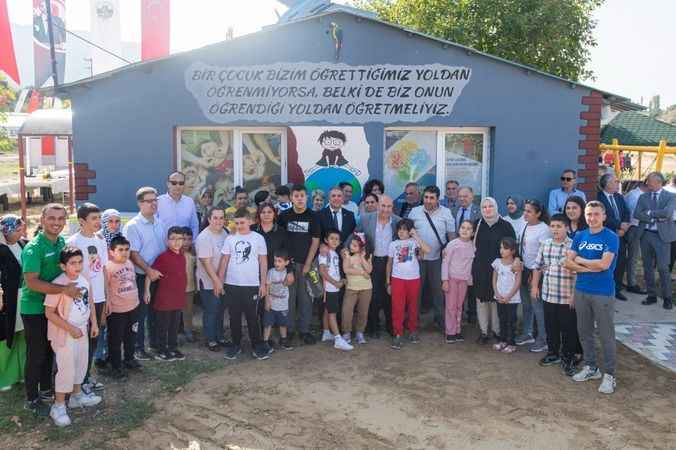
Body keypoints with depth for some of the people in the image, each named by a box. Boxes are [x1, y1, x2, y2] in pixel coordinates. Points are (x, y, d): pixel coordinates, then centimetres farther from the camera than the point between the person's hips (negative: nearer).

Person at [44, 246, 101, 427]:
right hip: (64, 334, -7)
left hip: (82, 330, 7)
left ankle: (77, 395, 38)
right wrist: (70, 328, -20)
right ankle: (58, 406, 14)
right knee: (66, 369, -2)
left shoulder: (84, 279, -2)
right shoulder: (58, 284, -23)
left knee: (81, 364, 19)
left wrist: (94, 323, 6)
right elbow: (49, 313, -20)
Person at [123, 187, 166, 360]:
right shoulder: (133, 226, -12)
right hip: (142, 277, -6)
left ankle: (155, 341, 31)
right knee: (141, 312, 4)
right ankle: (139, 347, 16)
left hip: (159, 275, 6)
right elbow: (133, 254, -17)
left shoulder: (160, 224, 8)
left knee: (155, 310, 17)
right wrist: (149, 270, -25)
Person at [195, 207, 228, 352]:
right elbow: (206, 262, -22)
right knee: (210, 312, 5)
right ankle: (210, 340, 21)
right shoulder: (204, 238, -20)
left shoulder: (224, 232, 3)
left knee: (220, 310, 18)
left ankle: (219, 337, 33)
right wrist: (216, 280, -23)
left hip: (222, 281, 7)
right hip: (209, 282, -7)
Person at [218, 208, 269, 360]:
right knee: (234, 316, 10)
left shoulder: (258, 238, 0)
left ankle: (257, 346, 14)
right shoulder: (230, 239, 3)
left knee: (252, 316, 4)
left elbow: (263, 262, 3)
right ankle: (236, 344, 23)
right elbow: (224, 261, 6)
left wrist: (263, 283, 0)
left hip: (252, 285, -2)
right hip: (232, 284, 2)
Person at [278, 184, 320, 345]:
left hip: (305, 263, 0)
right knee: (288, 296, 4)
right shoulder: (284, 216, 3)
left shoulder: (313, 217, 1)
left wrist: (308, 264, -6)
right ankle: (289, 329, 15)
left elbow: (315, 241, -1)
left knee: (305, 297, 4)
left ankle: (304, 330, 13)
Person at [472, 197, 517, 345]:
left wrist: (516, 259, -16)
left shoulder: (505, 225, -3)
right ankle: (483, 331, 17)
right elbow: (474, 245, 11)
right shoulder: (478, 225, 4)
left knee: (496, 300, 3)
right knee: (481, 300, 6)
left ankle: (497, 330, 18)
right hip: (480, 269, 2)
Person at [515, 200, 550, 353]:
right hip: (524, 269, 8)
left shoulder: (543, 229, -16)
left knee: (537, 306, -3)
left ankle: (543, 340, 9)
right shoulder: (525, 226, 5)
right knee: (526, 304, 17)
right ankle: (528, 334, 32)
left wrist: (535, 273, -17)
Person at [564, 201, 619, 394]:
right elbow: (568, 263, 0)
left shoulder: (611, 238, -8)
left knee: (606, 335, 3)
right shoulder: (579, 236, 6)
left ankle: (609, 375, 14)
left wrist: (580, 260, -6)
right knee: (584, 332, 15)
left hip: (603, 293, -5)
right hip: (581, 291, 5)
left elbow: (604, 264, -19)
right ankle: (590, 367, 30)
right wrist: (592, 267, -13)